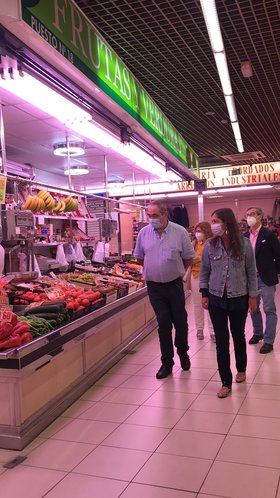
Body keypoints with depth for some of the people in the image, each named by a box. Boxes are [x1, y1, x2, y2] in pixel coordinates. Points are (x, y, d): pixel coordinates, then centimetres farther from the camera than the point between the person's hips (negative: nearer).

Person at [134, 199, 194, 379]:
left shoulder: (180, 232, -8)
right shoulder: (144, 233, -2)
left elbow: (188, 258, 2)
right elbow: (140, 257, 12)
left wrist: (175, 270, 5)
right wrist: (154, 269, 9)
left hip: (174, 284, -1)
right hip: (154, 285, 1)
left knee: (180, 320, 10)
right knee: (163, 322, 3)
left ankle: (182, 352, 36)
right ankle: (167, 361, 16)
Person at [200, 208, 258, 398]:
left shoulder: (244, 244, -9)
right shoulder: (210, 245, -5)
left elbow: (251, 272, -2)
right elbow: (205, 272, 4)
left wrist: (253, 295, -1)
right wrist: (204, 294, 1)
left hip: (239, 298, -1)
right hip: (216, 299, 1)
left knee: (238, 335, 17)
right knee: (221, 340, 3)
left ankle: (241, 369, 43)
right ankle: (226, 383, 13)